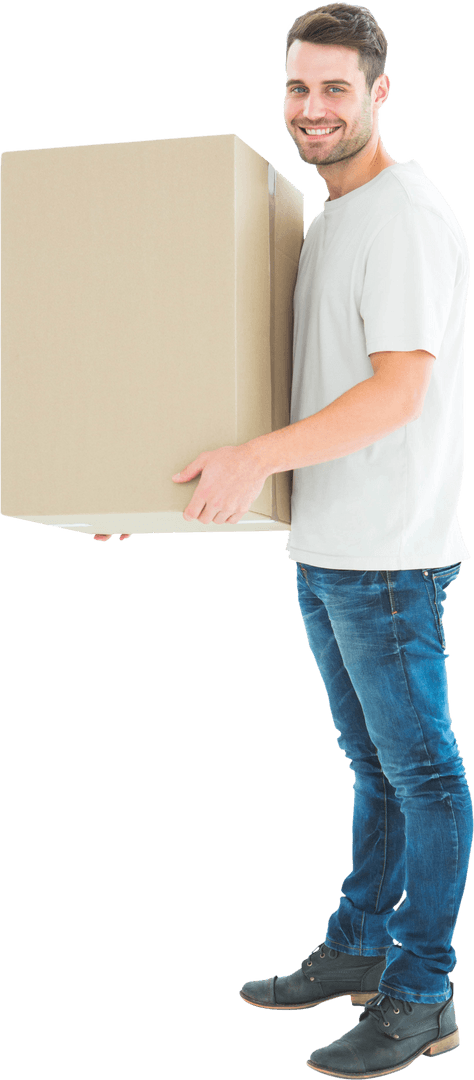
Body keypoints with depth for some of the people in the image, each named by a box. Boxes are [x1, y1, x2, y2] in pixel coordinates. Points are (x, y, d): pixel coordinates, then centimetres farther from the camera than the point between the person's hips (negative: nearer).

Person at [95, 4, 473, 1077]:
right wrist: (159, 475, 19)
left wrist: (260, 456, -27)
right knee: (376, 767, 19)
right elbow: (304, 375, 22)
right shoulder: (326, 223, 18)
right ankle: (358, 948, 31)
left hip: (387, 554, -9)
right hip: (322, 548, 9)